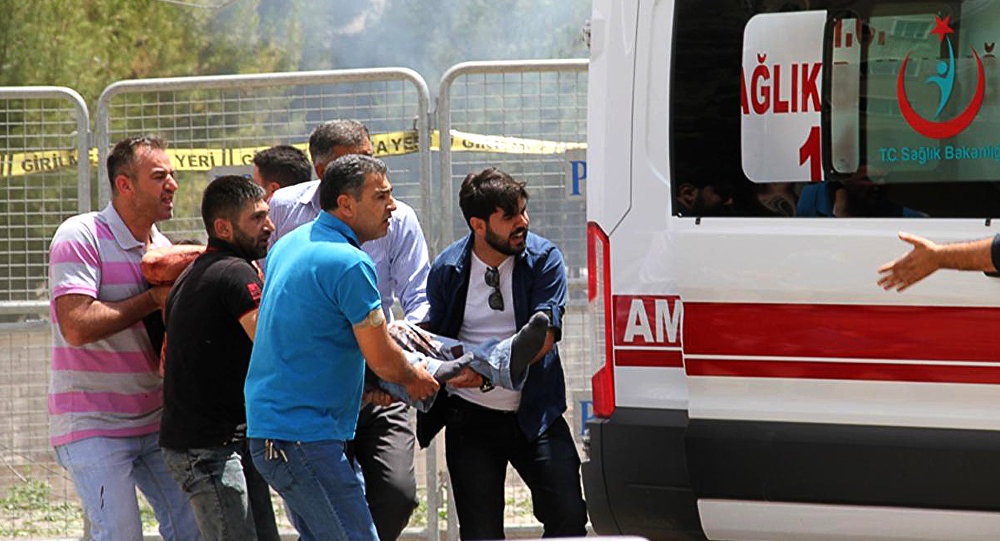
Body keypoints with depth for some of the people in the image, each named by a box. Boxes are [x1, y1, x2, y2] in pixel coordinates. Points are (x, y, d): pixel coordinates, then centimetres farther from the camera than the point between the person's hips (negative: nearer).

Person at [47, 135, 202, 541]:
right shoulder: (81, 236, -12)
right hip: (92, 425, -7)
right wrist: (154, 299, -15)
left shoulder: (162, 246, 11)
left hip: (153, 420, 7)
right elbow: (77, 326, -23)